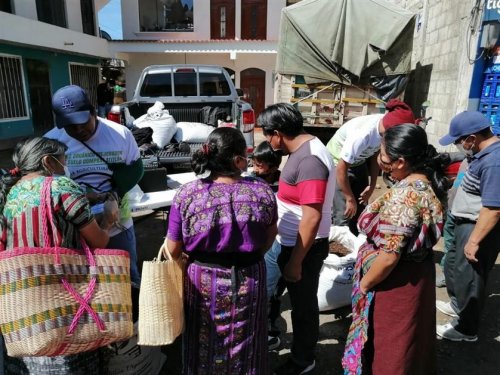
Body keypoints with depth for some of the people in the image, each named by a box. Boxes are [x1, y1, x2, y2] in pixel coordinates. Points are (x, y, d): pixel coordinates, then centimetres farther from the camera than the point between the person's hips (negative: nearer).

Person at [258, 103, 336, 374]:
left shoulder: (309, 160, -27)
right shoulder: (302, 150, 4)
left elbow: (311, 218, -29)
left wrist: (295, 262, -23)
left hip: (305, 247, -9)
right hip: (294, 242, 9)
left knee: (303, 304, 12)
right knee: (300, 300, 26)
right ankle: (305, 338, 50)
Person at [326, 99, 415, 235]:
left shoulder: (386, 127, -18)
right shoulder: (362, 134, -36)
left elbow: (375, 154, 0)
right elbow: (341, 168, -28)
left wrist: (372, 185, -3)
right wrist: (350, 199, -18)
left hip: (358, 163, 7)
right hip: (337, 163, -7)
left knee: (360, 211, 11)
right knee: (344, 215, -11)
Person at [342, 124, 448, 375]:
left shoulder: (404, 195, -30)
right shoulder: (429, 183, -2)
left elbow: (388, 258, -28)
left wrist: (363, 285, -14)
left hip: (396, 283, -9)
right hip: (417, 274, 9)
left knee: (386, 347, 13)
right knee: (409, 343, 27)